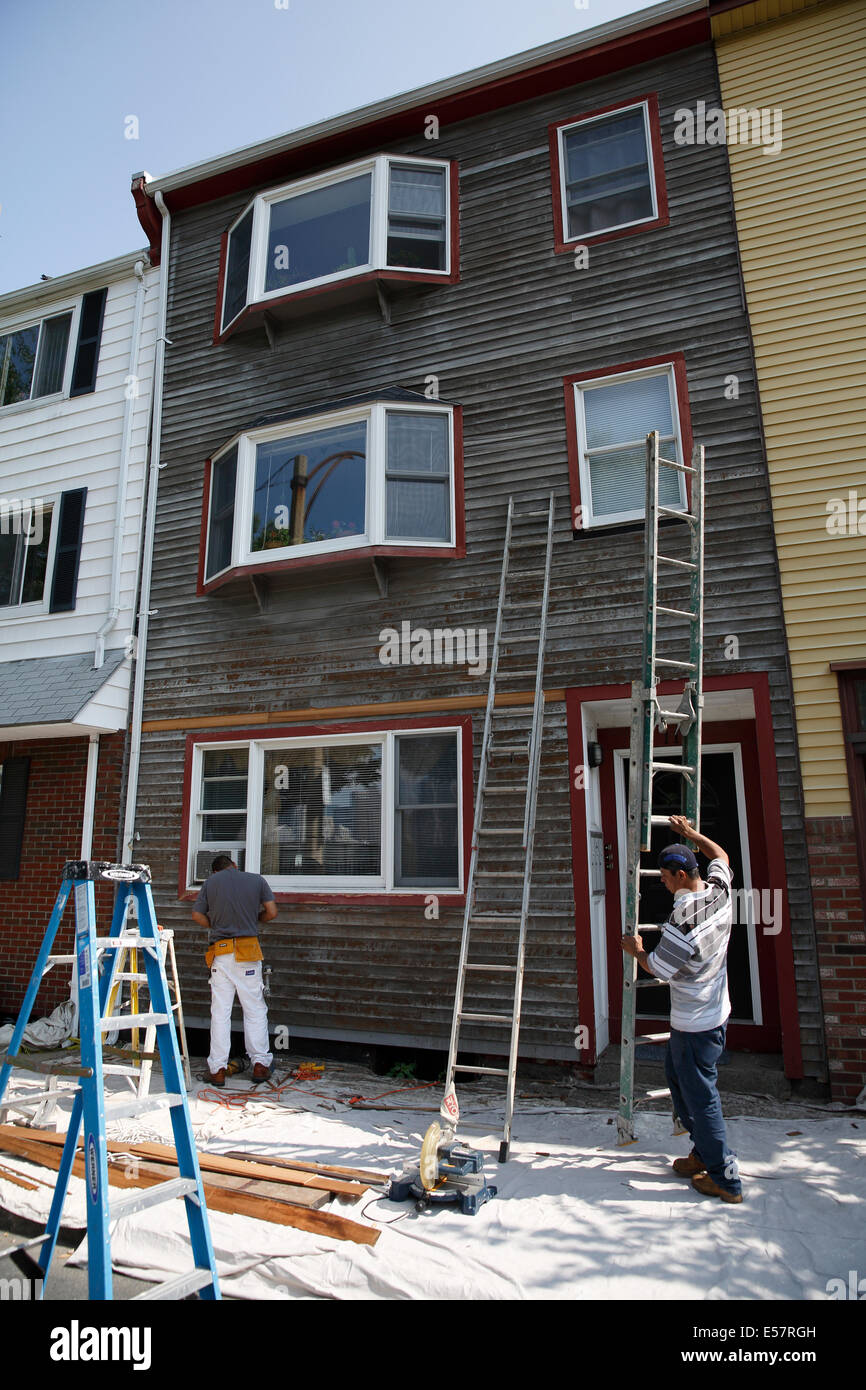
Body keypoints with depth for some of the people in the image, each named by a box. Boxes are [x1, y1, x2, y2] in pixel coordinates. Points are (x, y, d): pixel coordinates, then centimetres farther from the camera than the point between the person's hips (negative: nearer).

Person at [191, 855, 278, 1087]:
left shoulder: (210, 882, 7)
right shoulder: (257, 880, 5)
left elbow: (197, 915, 6)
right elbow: (271, 912, 1)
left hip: (220, 952, 1)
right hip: (248, 952, 0)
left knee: (220, 1012, 5)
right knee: (255, 1009, 7)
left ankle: (217, 1069, 6)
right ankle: (260, 1063, 10)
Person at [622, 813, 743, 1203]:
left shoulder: (682, 920, -29)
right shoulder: (718, 889, -6)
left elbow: (658, 968, -14)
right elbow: (721, 854, 17)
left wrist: (636, 951, 4)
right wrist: (689, 833, 25)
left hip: (695, 1024, -9)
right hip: (715, 1011, 9)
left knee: (700, 1095, 4)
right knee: (676, 1075, 22)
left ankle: (725, 1179, 17)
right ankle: (706, 1153, 33)